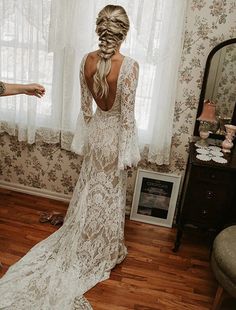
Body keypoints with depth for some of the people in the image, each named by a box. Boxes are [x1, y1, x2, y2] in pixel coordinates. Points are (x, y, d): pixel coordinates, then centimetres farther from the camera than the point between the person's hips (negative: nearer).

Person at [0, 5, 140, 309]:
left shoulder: (86, 60, -6)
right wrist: (128, 151, -8)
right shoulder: (129, 66, -21)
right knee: (110, 194, 13)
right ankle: (104, 250, 34)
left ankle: (80, 242, 42)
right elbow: (127, 114, -18)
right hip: (115, 133, -4)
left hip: (95, 130, 5)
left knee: (89, 188, 22)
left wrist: (86, 137, 13)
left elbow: (85, 106, 1)